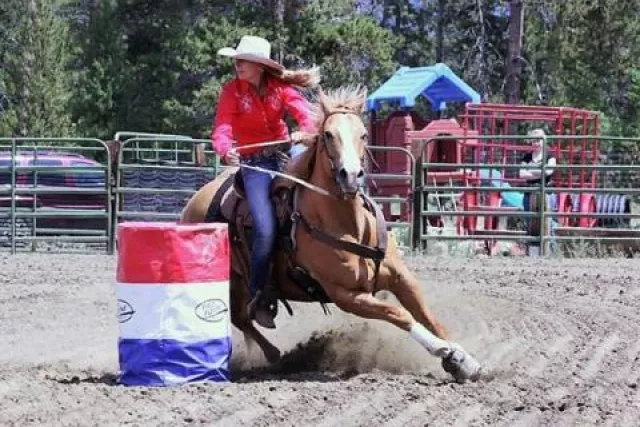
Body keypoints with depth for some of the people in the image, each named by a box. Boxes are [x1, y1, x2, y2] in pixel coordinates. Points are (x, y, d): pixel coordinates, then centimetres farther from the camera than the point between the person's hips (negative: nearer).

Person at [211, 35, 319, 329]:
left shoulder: (280, 86, 0)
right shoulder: (232, 92, -5)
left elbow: (304, 111, -13)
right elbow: (222, 129, -15)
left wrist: (305, 131, -36)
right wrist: (225, 150, -38)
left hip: (284, 152, 4)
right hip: (254, 163, -3)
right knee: (266, 229, -20)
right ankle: (257, 299, -8)